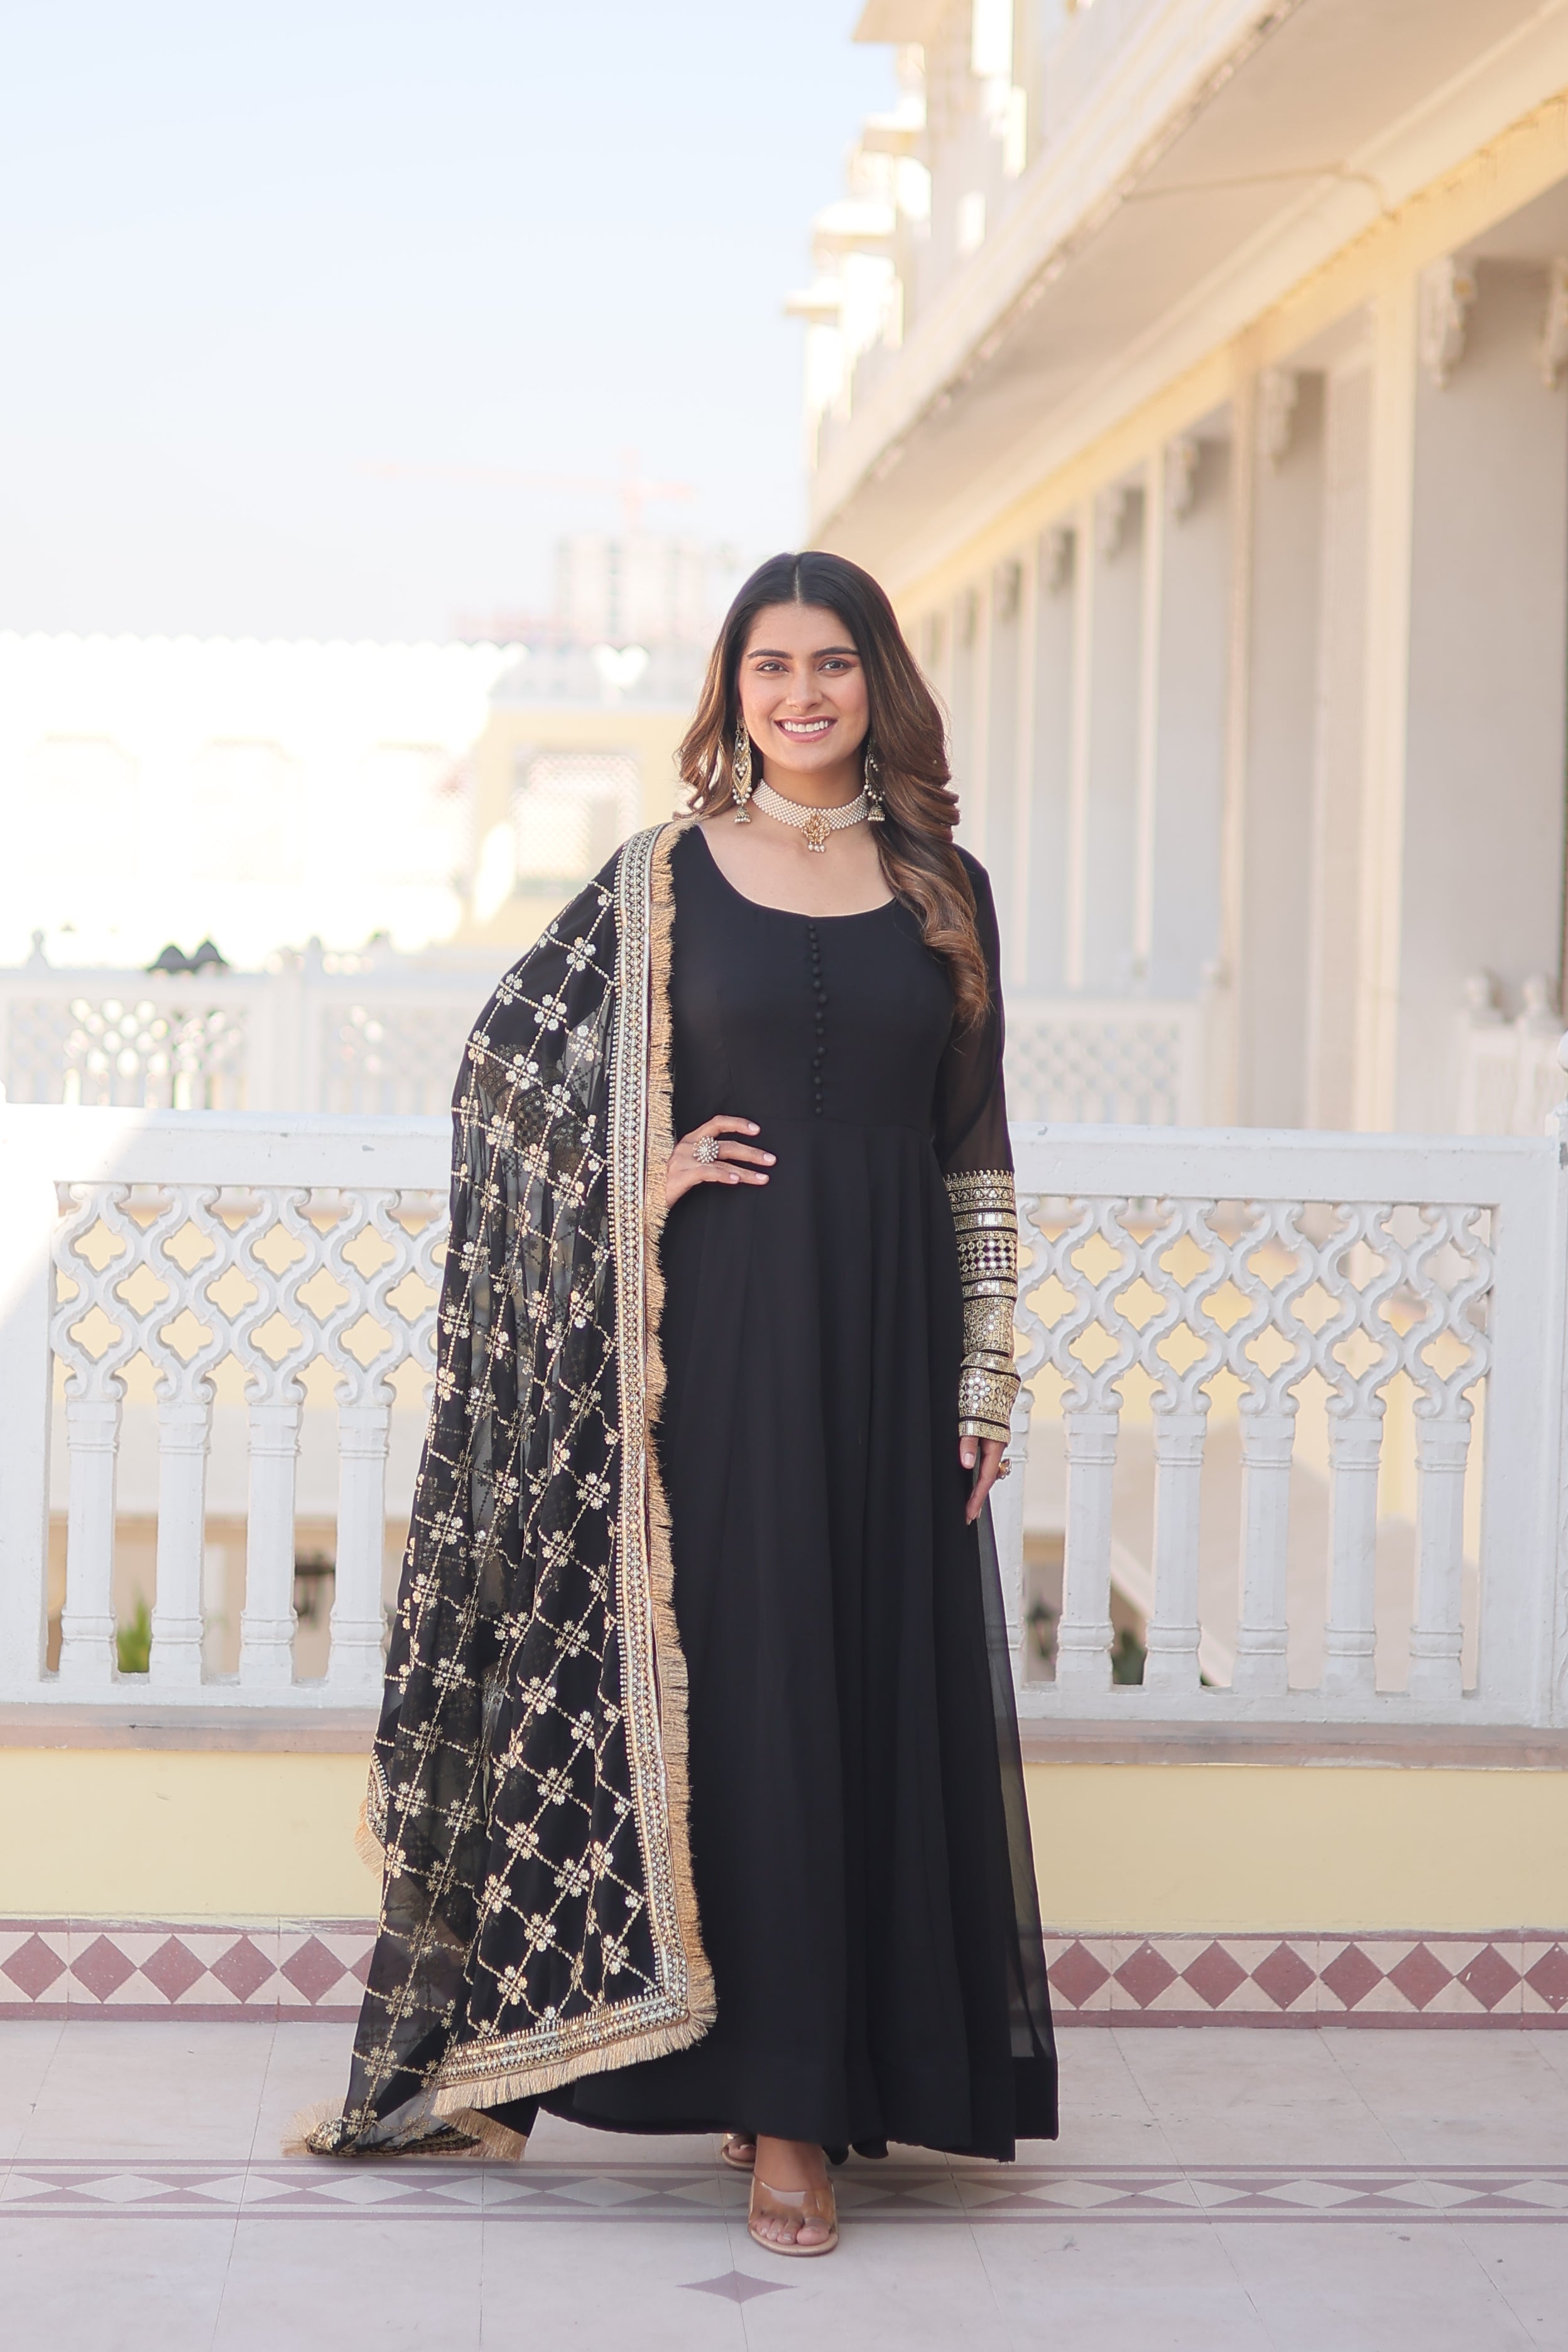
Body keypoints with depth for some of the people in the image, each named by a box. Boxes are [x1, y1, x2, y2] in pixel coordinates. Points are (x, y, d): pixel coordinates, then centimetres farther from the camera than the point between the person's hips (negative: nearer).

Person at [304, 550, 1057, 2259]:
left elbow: (978, 1152, 10)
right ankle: (779, 2108, 3)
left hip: (890, 1328, 2)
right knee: (745, 1685, -3)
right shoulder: (666, 879, 4)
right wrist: (633, 1179, -6)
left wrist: (987, 1376, 5)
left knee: (883, 1689, 4)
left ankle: (840, 2068, 15)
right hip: (724, 1321, -2)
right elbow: (505, 1057, 9)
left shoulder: (943, 887, 9)